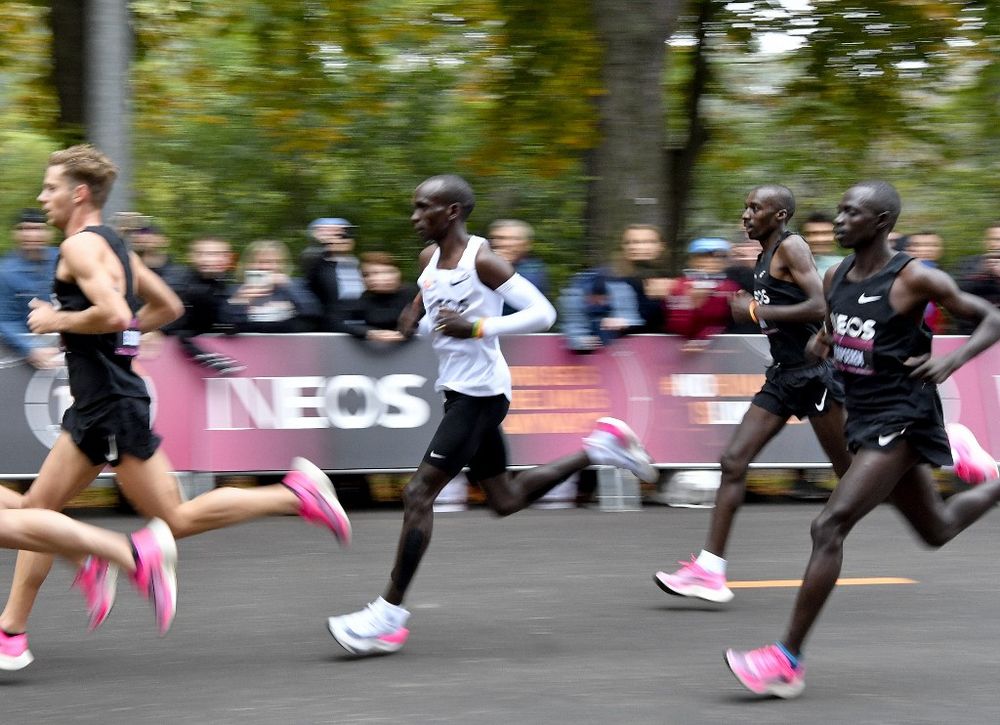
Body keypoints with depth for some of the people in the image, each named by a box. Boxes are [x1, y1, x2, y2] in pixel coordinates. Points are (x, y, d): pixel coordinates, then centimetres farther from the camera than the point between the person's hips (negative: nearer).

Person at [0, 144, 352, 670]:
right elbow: (168, 307, 24)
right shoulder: (113, 245, 16)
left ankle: (298, 494, -4)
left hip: (111, 405, -10)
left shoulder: (80, 246, -13)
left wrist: (57, 320, -14)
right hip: (96, 406, 10)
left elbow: (114, 313, -28)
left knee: (176, 519, -6)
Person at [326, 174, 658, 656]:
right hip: (459, 390, 10)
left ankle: (389, 613, -9)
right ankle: (598, 449, 29)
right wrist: (416, 313, 5)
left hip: (481, 393, -10)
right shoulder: (430, 258, 7)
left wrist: (478, 327, -28)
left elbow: (542, 313, -19)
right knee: (505, 500, 18)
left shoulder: (481, 260, -17)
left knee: (419, 494, -12)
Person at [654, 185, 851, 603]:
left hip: (814, 372, -9)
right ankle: (709, 571, -5)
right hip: (783, 376, 9)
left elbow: (821, 306, -22)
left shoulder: (791, 248, -11)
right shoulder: (767, 256, 16)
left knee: (851, 472, 0)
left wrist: (758, 311, -18)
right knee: (734, 461, -2)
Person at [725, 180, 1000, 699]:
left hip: (900, 420, -8)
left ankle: (788, 659, -17)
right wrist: (818, 345, 1)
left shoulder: (914, 279, -14)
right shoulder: (836, 278, 6)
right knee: (938, 530, 22)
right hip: (865, 418, 8)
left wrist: (951, 361, -24)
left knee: (830, 526, -19)